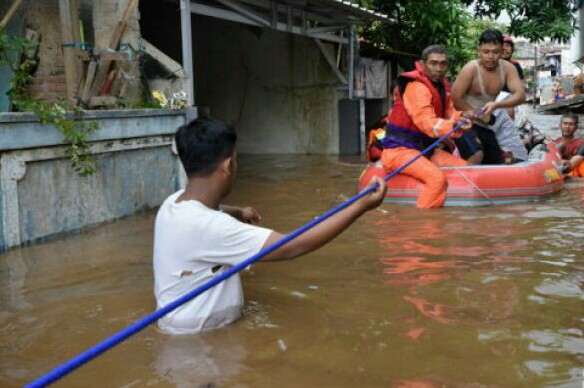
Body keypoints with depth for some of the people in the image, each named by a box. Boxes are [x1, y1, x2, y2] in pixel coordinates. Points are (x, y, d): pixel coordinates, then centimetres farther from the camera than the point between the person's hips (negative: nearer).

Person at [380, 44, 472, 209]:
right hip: (400, 149, -10)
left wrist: (461, 116, -15)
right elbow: (427, 123, -30)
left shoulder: (443, 86, 11)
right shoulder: (416, 87, -19)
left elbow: (448, 113, 8)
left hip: (424, 148, 10)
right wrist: (453, 126, -45)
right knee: (436, 177, -31)